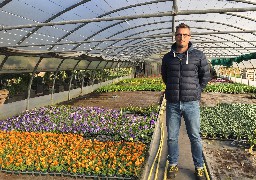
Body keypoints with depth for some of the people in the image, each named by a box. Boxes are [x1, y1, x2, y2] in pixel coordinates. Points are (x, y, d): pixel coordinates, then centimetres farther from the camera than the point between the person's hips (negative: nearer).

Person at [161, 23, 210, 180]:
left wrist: (196, 91, 7)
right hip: (172, 104, 2)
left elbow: (206, 76, 9)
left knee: (195, 137, 9)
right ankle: (173, 165, 29)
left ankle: (199, 167, 27)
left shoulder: (198, 56, -1)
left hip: (191, 103, -1)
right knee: (172, 137, 11)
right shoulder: (168, 57, 4)